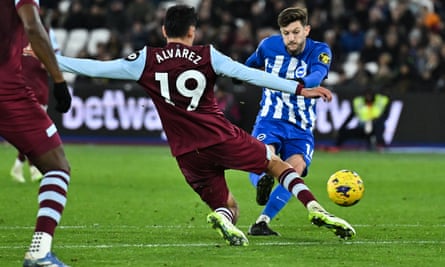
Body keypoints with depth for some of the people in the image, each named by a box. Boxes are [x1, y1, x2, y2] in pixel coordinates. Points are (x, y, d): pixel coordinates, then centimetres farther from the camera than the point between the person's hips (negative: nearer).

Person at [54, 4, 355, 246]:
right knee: (278, 164, 20)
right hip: (223, 138, -2)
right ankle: (315, 209, -1)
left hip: (188, 154, 2)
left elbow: (97, 68, 3)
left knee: (227, 208, 15)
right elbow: (250, 74, -7)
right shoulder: (207, 56, 0)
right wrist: (299, 89, -7)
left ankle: (223, 218, -22)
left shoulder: (147, 60, 4)